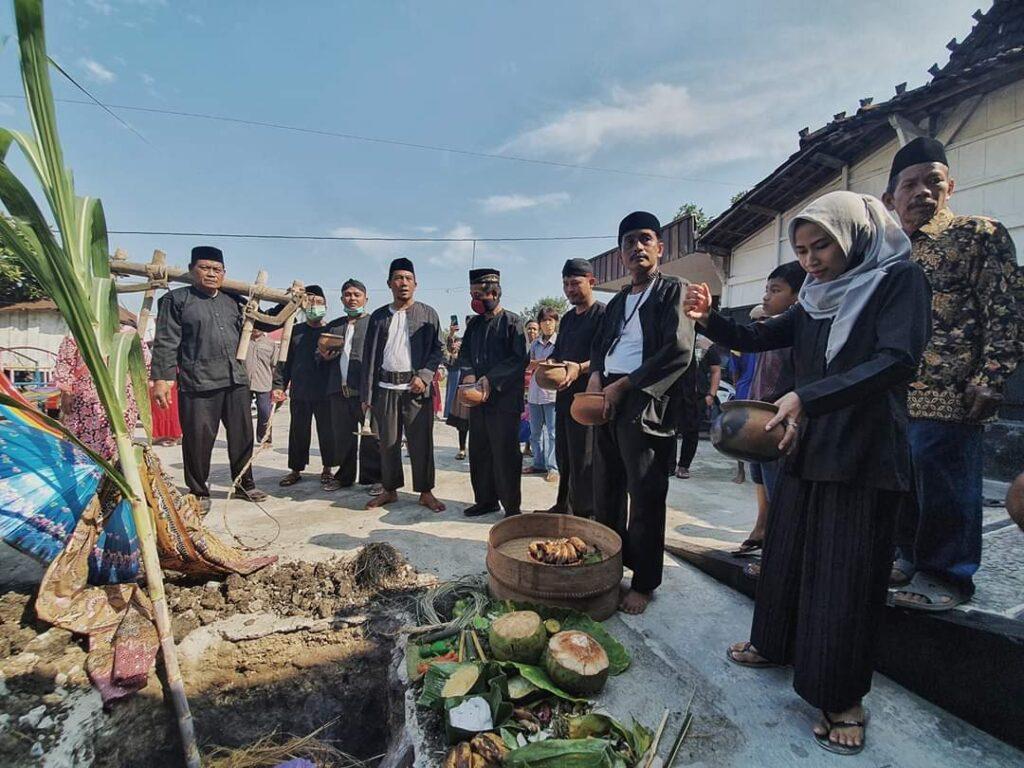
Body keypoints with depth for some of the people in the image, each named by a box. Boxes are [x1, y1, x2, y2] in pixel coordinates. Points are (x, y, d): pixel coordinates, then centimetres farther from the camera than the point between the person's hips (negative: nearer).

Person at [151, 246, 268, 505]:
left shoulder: (234, 301, 16)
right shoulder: (176, 299, 3)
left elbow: (265, 322, 26)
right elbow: (165, 343, -3)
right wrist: (161, 378, -10)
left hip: (237, 380, 5)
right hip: (198, 383, -4)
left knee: (242, 435, 10)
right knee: (198, 439, 1)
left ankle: (244, 484, 24)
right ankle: (198, 492, 18)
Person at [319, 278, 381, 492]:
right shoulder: (333, 326, 21)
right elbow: (319, 354, 27)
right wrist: (324, 356, 3)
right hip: (339, 390, 5)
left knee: (371, 436, -3)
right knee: (342, 436, 10)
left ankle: (375, 477, 7)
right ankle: (344, 475, 22)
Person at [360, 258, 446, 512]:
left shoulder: (428, 314, 5)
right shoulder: (378, 316, 10)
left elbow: (437, 349, 2)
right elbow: (368, 356, 9)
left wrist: (424, 376, -13)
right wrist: (367, 394, 3)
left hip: (417, 387, -2)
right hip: (385, 388, 2)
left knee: (421, 442, 1)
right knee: (388, 443, 9)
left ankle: (425, 491, 13)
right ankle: (390, 490, 22)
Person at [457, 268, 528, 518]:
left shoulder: (512, 321, -4)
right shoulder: (474, 324, 14)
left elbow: (520, 359, -12)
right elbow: (464, 354, 16)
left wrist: (491, 378, -19)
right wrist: (468, 373, -6)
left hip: (504, 399, -6)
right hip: (477, 398, 7)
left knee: (505, 454, -2)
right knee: (478, 451, 12)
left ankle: (512, 506, 11)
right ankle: (485, 500, 26)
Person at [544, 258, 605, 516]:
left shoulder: (603, 314, -7)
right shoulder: (568, 318, 19)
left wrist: (581, 368, -31)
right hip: (564, 395, 8)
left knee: (582, 460, -4)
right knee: (563, 456, 15)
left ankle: (585, 514, 7)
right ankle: (563, 507, 27)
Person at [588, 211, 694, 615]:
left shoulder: (673, 291, -1)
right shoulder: (617, 301, 20)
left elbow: (679, 351, -13)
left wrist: (623, 386, -13)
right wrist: (596, 377, 3)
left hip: (645, 404, -7)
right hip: (608, 401, 7)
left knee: (644, 497, 0)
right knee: (605, 491, 12)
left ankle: (644, 584, 14)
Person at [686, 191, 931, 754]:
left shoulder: (899, 280, -8)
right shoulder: (814, 301, 10)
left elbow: (899, 360, -22)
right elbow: (755, 339, 12)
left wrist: (807, 397, -33)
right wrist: (708, 318, -6)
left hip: (866, 458, -6)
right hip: (807, 450, 6)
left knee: (846, 578, 2)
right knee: (785, 554, 16)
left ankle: (843, 699, 21)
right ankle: (775, 645, 37)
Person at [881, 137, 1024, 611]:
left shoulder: (979, 235, 0)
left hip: (947, 395, -6)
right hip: (890, 394, 6)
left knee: (945, 488, 0)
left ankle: (949, 576, 16)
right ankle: (911, 558, 30)